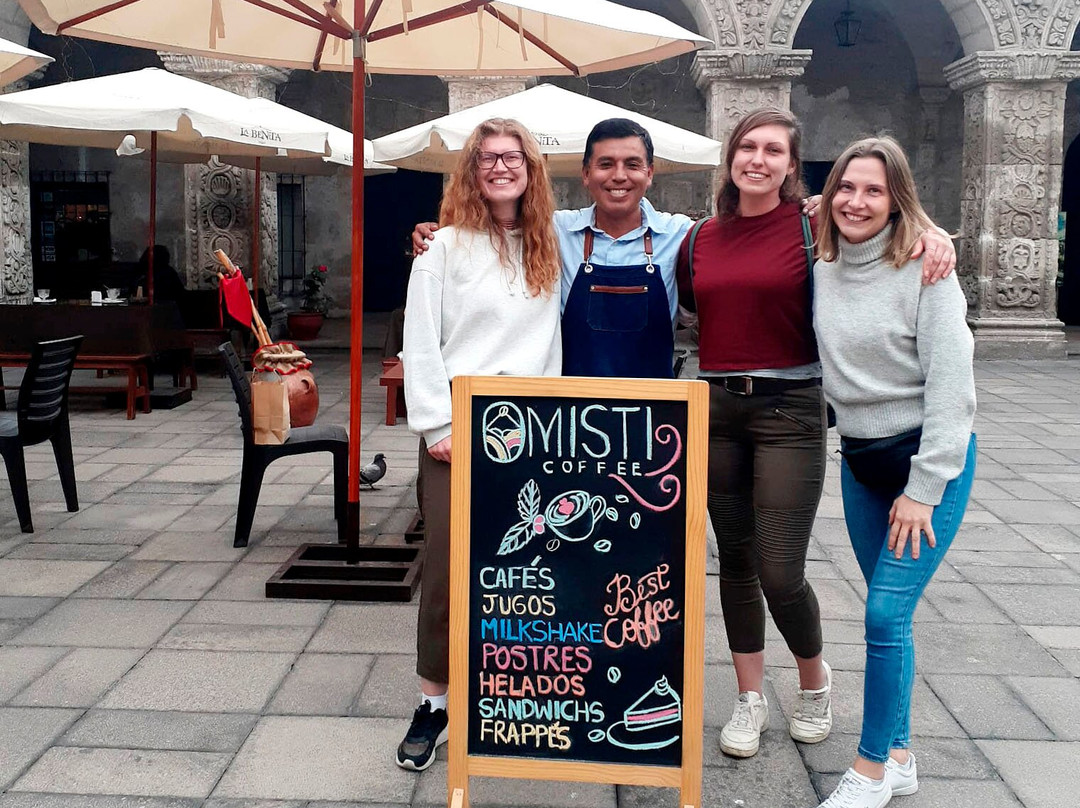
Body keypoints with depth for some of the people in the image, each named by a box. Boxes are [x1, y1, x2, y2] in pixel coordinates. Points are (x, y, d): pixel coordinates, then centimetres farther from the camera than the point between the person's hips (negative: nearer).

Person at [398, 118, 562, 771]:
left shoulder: (549, 250, 13)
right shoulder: (446, 246, 2)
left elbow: (554, 343, 13)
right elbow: (420, 344, -3)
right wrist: (436, 426, -9)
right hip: (458, 428, -3)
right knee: (447, 560, -4)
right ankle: (434, 703, 9)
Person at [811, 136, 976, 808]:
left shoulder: (925, 269, -13)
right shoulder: (822, 272, 4)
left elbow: (951, 386, -16)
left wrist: (923, 489, -17)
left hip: (928, 458, -5)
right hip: (859, 461, 5)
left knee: (888, 613, -9)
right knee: (890, 613, 12)